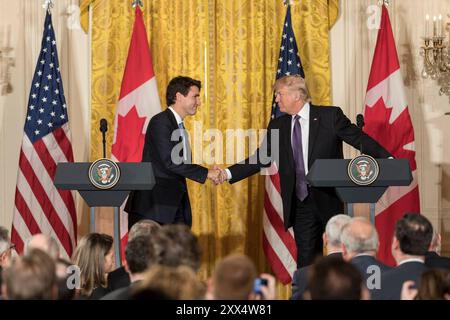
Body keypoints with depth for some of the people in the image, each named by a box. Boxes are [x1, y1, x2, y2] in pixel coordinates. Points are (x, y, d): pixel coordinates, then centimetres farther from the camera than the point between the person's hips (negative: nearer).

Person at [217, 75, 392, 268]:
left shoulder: (330, 116, -4)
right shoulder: (278, 126, 9)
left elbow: (359, 139, -5)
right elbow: (261, 158, 10)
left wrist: (387, 159, -18)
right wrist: (229, 173, 0)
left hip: (329, 200, -4)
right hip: (300, 203, 4)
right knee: (306, 259, 5)